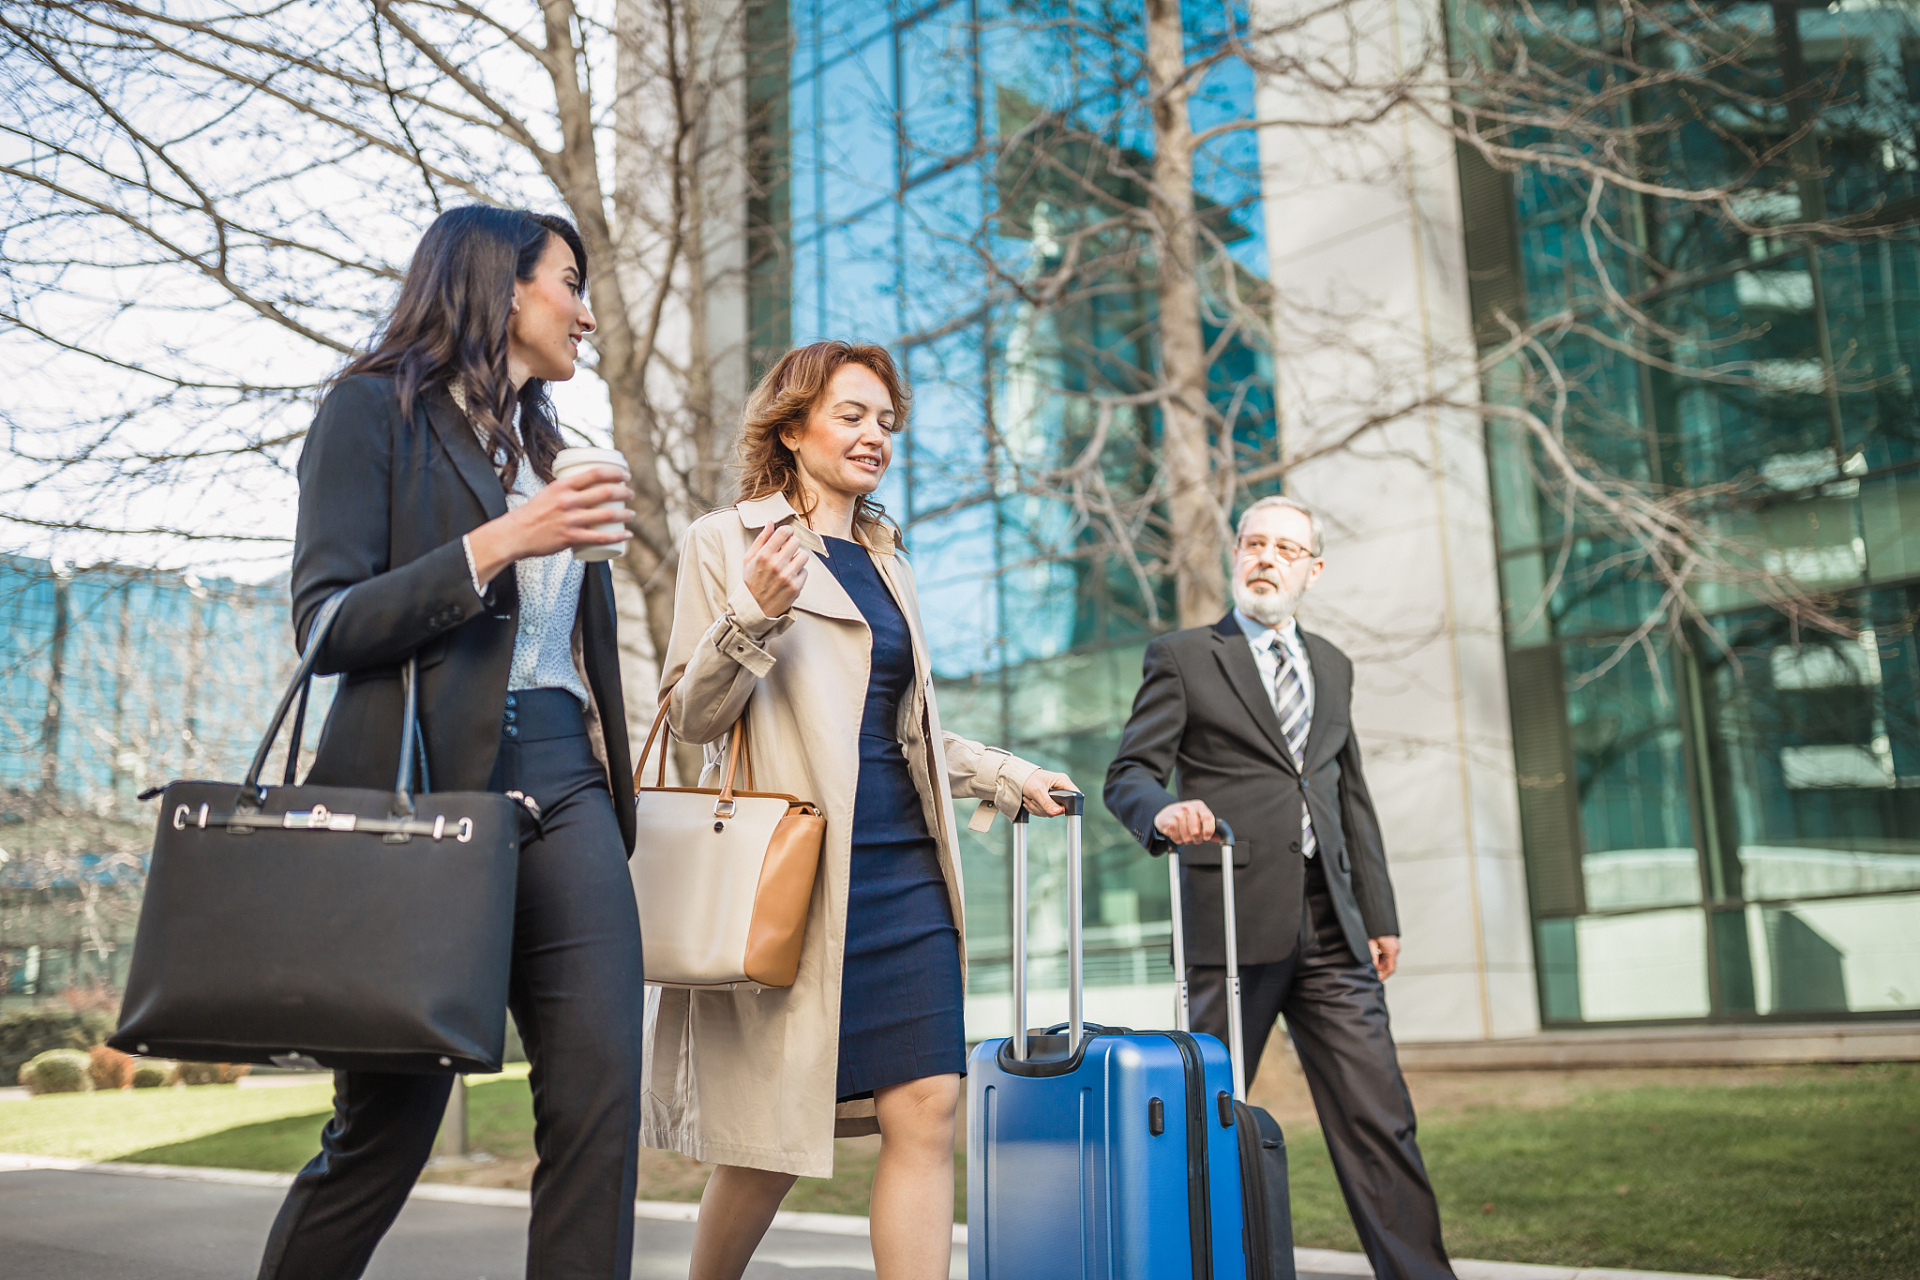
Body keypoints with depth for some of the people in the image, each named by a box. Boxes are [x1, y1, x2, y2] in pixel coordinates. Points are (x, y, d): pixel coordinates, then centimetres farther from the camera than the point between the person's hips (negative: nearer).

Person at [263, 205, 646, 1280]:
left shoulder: (546, 451, 23)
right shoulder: (377, 409, 4)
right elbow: (326, 624, -6)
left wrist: (610, 787, 15)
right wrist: (498, 543, -14)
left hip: (563, 787, 6)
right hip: (427, 788, -5)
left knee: (602, 1092, -7)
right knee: (390, 1122, 1)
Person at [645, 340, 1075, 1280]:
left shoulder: (886, 560, 20)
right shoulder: (727, 542, 1)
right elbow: (690, 717, -3)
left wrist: (1007, 778, 21)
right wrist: (754, 615, -17)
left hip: (906, 873, 6)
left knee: (925, 1108, -2)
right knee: (775, 1132, 2)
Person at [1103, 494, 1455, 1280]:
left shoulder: (1332, 666, 20)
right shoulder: (1183, 657, 5)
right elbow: (1128, 774, -3)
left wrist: (1379, 914, 18)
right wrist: (1164, 812, -26)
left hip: (1331, 926, 4)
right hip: (1233, 920, -4)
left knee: (1378, 1114, 0)